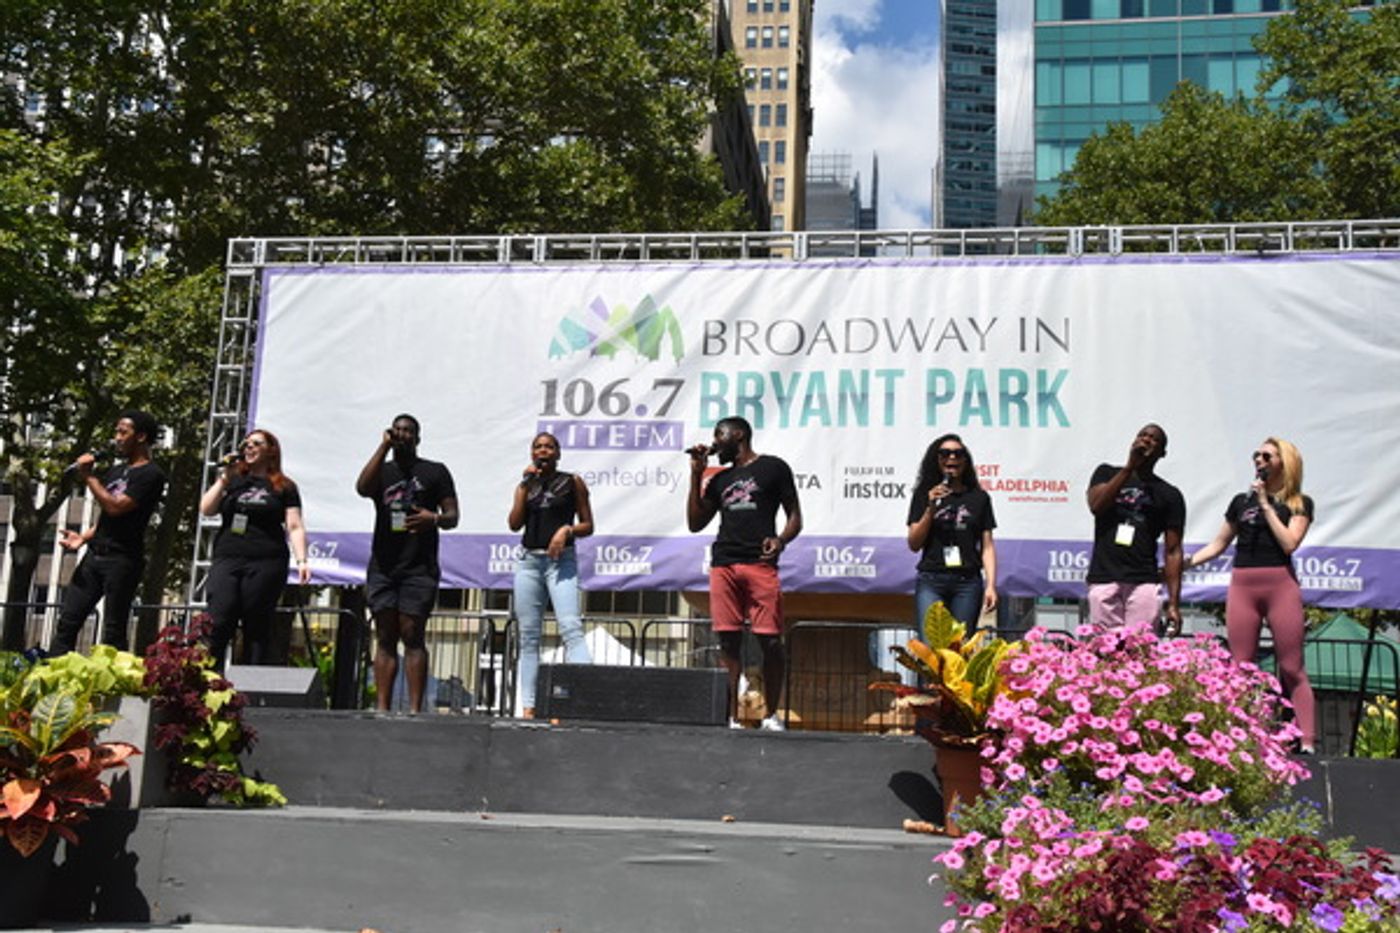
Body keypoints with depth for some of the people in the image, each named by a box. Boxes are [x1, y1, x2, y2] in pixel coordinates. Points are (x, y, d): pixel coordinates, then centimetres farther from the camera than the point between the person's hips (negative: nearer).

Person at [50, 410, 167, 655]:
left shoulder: (151, 475, -7)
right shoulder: (116, 471, 20)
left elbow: (115, 507, -18)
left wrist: (88, 476, -10)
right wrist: (83, 537, 6)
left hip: (123, 559, -8)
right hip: (95, 554, 8)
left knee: (113, 632, -5)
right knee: (68, 620, 3)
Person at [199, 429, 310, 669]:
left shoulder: (283, 487, 10)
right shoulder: (232, 480, 19)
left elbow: (295, 527, 3)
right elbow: (206, 509, 8)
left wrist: (301, 561, -9)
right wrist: (224, 478, 2)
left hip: (265, 564, -2)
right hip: (226, 561, 2)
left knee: (258, 631, -1)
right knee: (217, 624, -11)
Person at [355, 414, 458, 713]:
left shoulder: (435, 471, 9)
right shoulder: (382, 470, 16)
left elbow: (452, 517, 5)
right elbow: (362, 488, -7)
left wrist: (434, 519, -18)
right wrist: (383, 447, -6)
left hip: (419, 568, -3)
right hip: (382, 565, 3)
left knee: (412, 636, -8)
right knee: (385, 638, 2)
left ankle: (415, 708, -9)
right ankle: (381, 708, 2)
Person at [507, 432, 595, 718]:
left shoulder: (572, 482, 7)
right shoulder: (525, 485, 15)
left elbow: (588, 525, 7)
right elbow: (514, 524, 1)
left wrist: (567, 530, -13)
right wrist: (526, 485, -2)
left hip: (561, 560, -4)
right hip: (529, 560, 4)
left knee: (570, 627, -21)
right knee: (528, 636, 3)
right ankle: (528, 706, 4)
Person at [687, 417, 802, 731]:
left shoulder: (773, 468, 10)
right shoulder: (720, 479, 24)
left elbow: (795, 517, 7)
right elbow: (695, 523, 22)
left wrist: (781, 540, -14)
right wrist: (696, 475, 18)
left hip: (760, 563, -4)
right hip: (723, 564, 5)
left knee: (770, 640, -8)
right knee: (728, 641, 1)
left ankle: (771, 715, 2)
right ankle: (730, 717, 3)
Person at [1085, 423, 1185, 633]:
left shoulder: (1169, 495, 12)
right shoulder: (1107, 473, 15)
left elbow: (1173, 551, 7)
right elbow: (1095, 505, -5)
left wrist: (1174, 603, -2)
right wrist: (1130, 467, -6)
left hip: (1142, 582, 0)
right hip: (1103, 580, 0)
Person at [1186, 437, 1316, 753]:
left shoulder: (1299, 504, 7)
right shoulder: (1241, 501, 16)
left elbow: (1289, 543, -9)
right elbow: (1219, 543, 20)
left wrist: (1265, 504, -7)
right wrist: (1186, 561, 9)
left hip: (1281, 585, -3)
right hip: (1242, 585, 3)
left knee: (1292, 669, -4)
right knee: (1240, 667, 0)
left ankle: (1306, 744, -4)